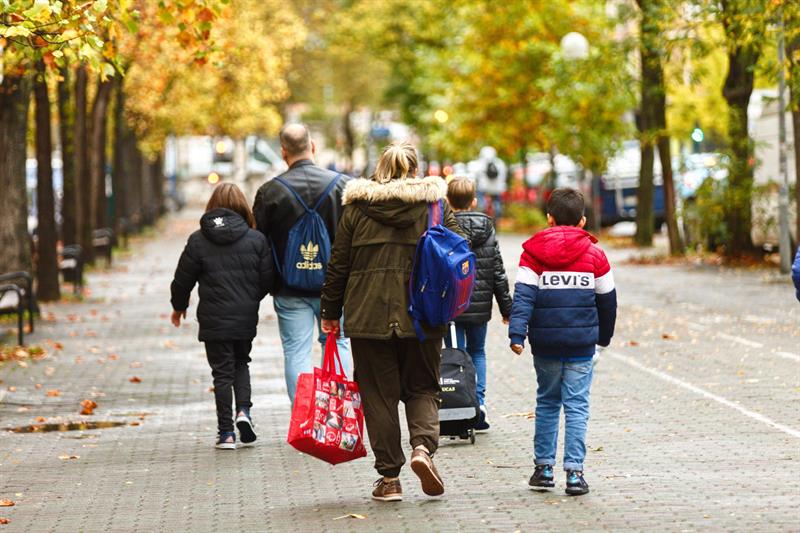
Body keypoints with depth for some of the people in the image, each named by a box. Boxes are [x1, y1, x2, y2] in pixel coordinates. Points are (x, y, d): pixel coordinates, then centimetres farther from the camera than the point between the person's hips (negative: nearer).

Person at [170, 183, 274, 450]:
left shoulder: (198, 240, -3)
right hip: (246, 318, 1)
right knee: (241, 363, 21)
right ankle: (243, 410, -3)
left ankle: (226, 433, 3)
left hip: (214, 320, -1)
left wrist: (179, 306, 20)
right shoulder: (256, 239, -1)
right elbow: (267, 280, 1)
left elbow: (183, 280, 1)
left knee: (222, 372, 5)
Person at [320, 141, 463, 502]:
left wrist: (330, 312, 14)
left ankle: (389, 477, 5)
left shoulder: (356, 208, 4)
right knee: (422, 388, 13)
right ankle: (423, 446, -13)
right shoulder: (435, 205, 3)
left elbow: (338, 265, 5)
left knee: (378, 394, 7)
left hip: (368, 316, 0)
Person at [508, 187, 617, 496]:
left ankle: (544, 467, 16)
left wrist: (517, 333, -14)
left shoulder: (534, 252, -1)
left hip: (545, 342, 1)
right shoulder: (594, 253, 3)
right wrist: (605, 335, 23)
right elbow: (607, 299, 10)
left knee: (546, 403, 14)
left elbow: (523, 295, -10)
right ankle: (574, 471, -6)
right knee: (577, 405, 1)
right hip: (582, 342, -1)